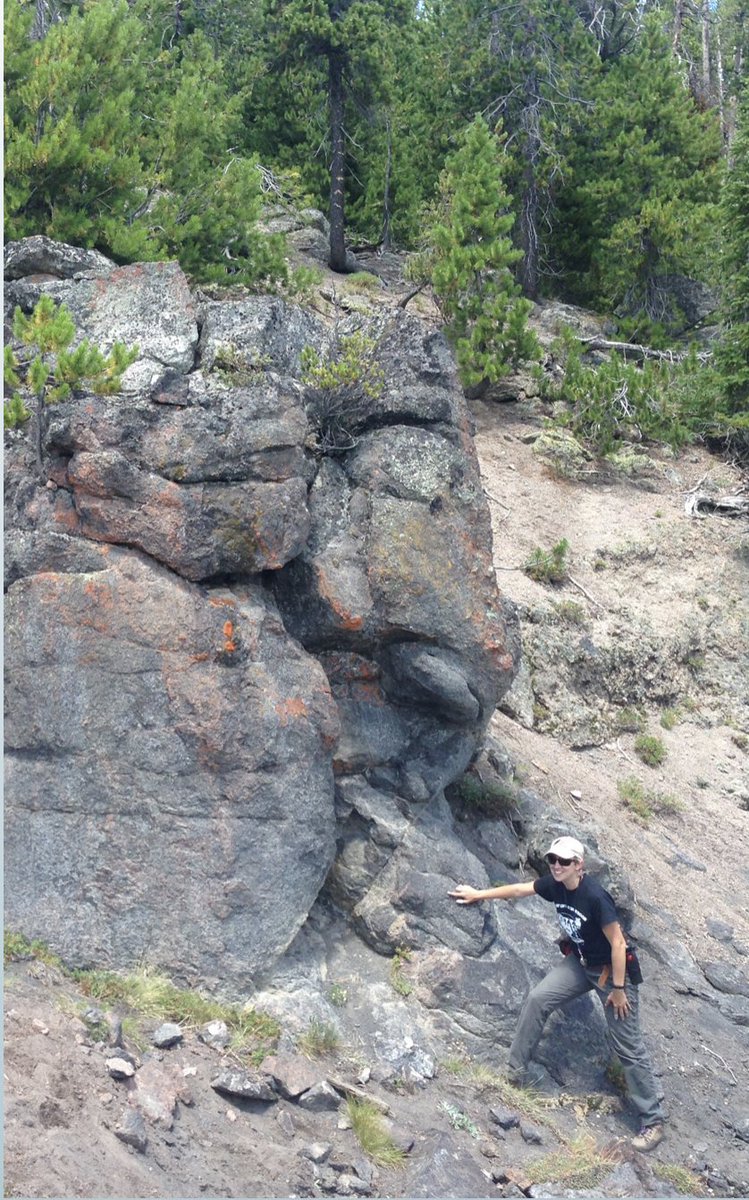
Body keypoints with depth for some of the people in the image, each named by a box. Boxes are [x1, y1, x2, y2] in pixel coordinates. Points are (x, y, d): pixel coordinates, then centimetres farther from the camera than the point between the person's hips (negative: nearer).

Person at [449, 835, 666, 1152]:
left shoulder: (595, 896, -31)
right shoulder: (554, 885, -9)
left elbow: (617, 943, -26)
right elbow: (518, 890, 6)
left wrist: (618, 988, -21)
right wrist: (478, 894, 15)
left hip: (612, 969, -7)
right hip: (580, 962, 7)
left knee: (628, 1047, -4)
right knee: (537, 999, -7)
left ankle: (653, 1120, 3)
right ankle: (518, 1069, 7)